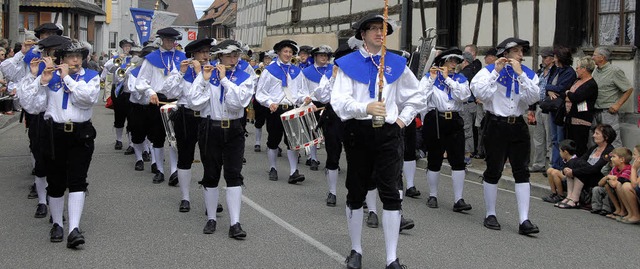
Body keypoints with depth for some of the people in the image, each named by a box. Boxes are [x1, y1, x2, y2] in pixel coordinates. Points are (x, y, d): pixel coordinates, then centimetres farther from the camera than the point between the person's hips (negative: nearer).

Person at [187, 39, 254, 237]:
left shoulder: (244, 78, 2)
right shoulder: (207, 74, 3)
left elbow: (238, 102, -16)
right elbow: (196, 103, -6)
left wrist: (224, 79, -15)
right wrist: (205, 80, -13)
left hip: (233, 130, -1)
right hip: (210, 129, 1)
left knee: (234, 175, -6)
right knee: (211, 175, 8)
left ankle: (235, 224, -7)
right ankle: (211, 219, 21)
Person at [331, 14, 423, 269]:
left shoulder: (396, 63, 8)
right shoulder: (347, 63, 0)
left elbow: (416, 96, 21)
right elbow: (339, 101, -12)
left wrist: (403, 119, 8)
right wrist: (366, 108, -29)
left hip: (388, 133, 1)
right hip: (357, 132, -1)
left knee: (391, 193, -4)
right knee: (356, 193, 8)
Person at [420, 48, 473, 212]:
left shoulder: (460, 79, 10)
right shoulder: (429, 77, 5)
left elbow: (464, 96, -10)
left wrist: (447, 78, -9)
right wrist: (432, 78, -12)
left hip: (455, 122, 2)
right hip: (435, 121, -2)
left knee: (458, 161, -5)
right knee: (434, 160, 6)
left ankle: (458, 200, -3)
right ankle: (433, 196, 20)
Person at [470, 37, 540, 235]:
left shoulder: (528, 74, 8)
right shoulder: (490, 71, -2)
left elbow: (533, 98, -8)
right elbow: (480, 93, -17)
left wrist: (520, 74, -14)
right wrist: (497, 71, -17)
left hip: (518, 126, 3)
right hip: (495, 125, -3)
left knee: (522, 172, -2)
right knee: (493, 171, 6)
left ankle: (524, 221, -2)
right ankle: (490, 215, 20)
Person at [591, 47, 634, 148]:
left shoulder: (615, 71, -9)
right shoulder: (595, 71, 13)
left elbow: (629, 89, -8)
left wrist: (618, 105, -13)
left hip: (609, 112, -8)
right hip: (597, 112, 8)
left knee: (613, 142, -9)